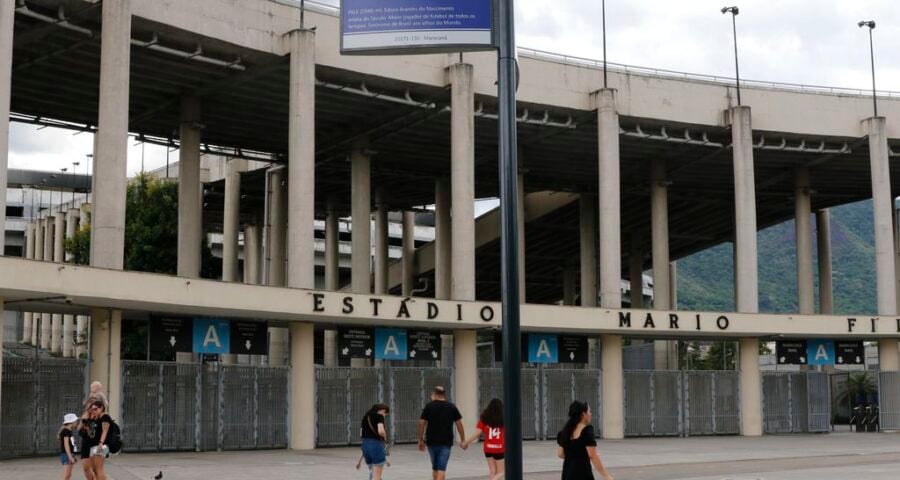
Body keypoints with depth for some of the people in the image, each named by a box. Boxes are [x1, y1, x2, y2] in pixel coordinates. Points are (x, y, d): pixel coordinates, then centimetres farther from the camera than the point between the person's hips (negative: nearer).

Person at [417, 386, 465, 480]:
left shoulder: (429, 406, 2)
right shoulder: (452, 407, 4)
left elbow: (422, 423, -1)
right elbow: (459, 424, 4)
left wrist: (421, 440, 7)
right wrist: (462, 440, 11)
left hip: (431, 441, 1)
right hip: (446, 442, -1)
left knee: (435, 467, 17)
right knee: (441, 468, -5)